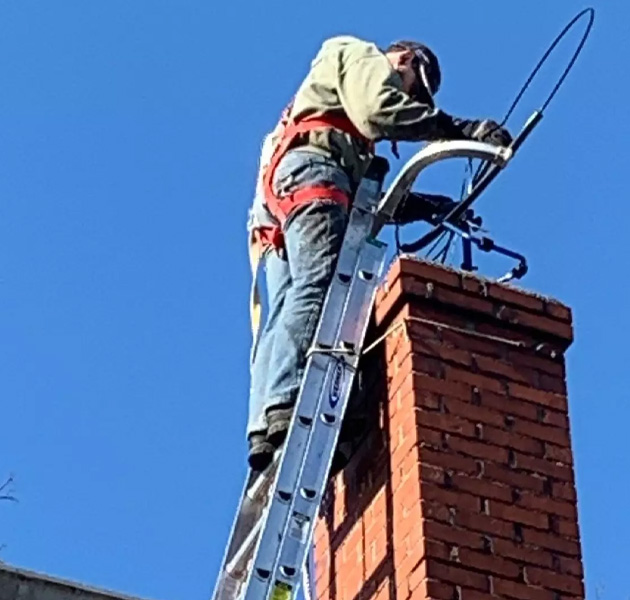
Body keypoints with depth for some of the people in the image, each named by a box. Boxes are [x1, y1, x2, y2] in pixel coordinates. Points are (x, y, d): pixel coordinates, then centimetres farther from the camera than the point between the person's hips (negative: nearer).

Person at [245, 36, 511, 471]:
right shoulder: (359, 56, 17)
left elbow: (366, 197, 27)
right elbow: (379, 109, -8)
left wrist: (416, 206, 17)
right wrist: (458, 128, -10)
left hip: (275, 197, 10)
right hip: (311, 172, -10)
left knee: (285, 314, -5)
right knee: (319, 284, -26)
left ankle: (265, 432, -20)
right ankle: (286, 408, -44)